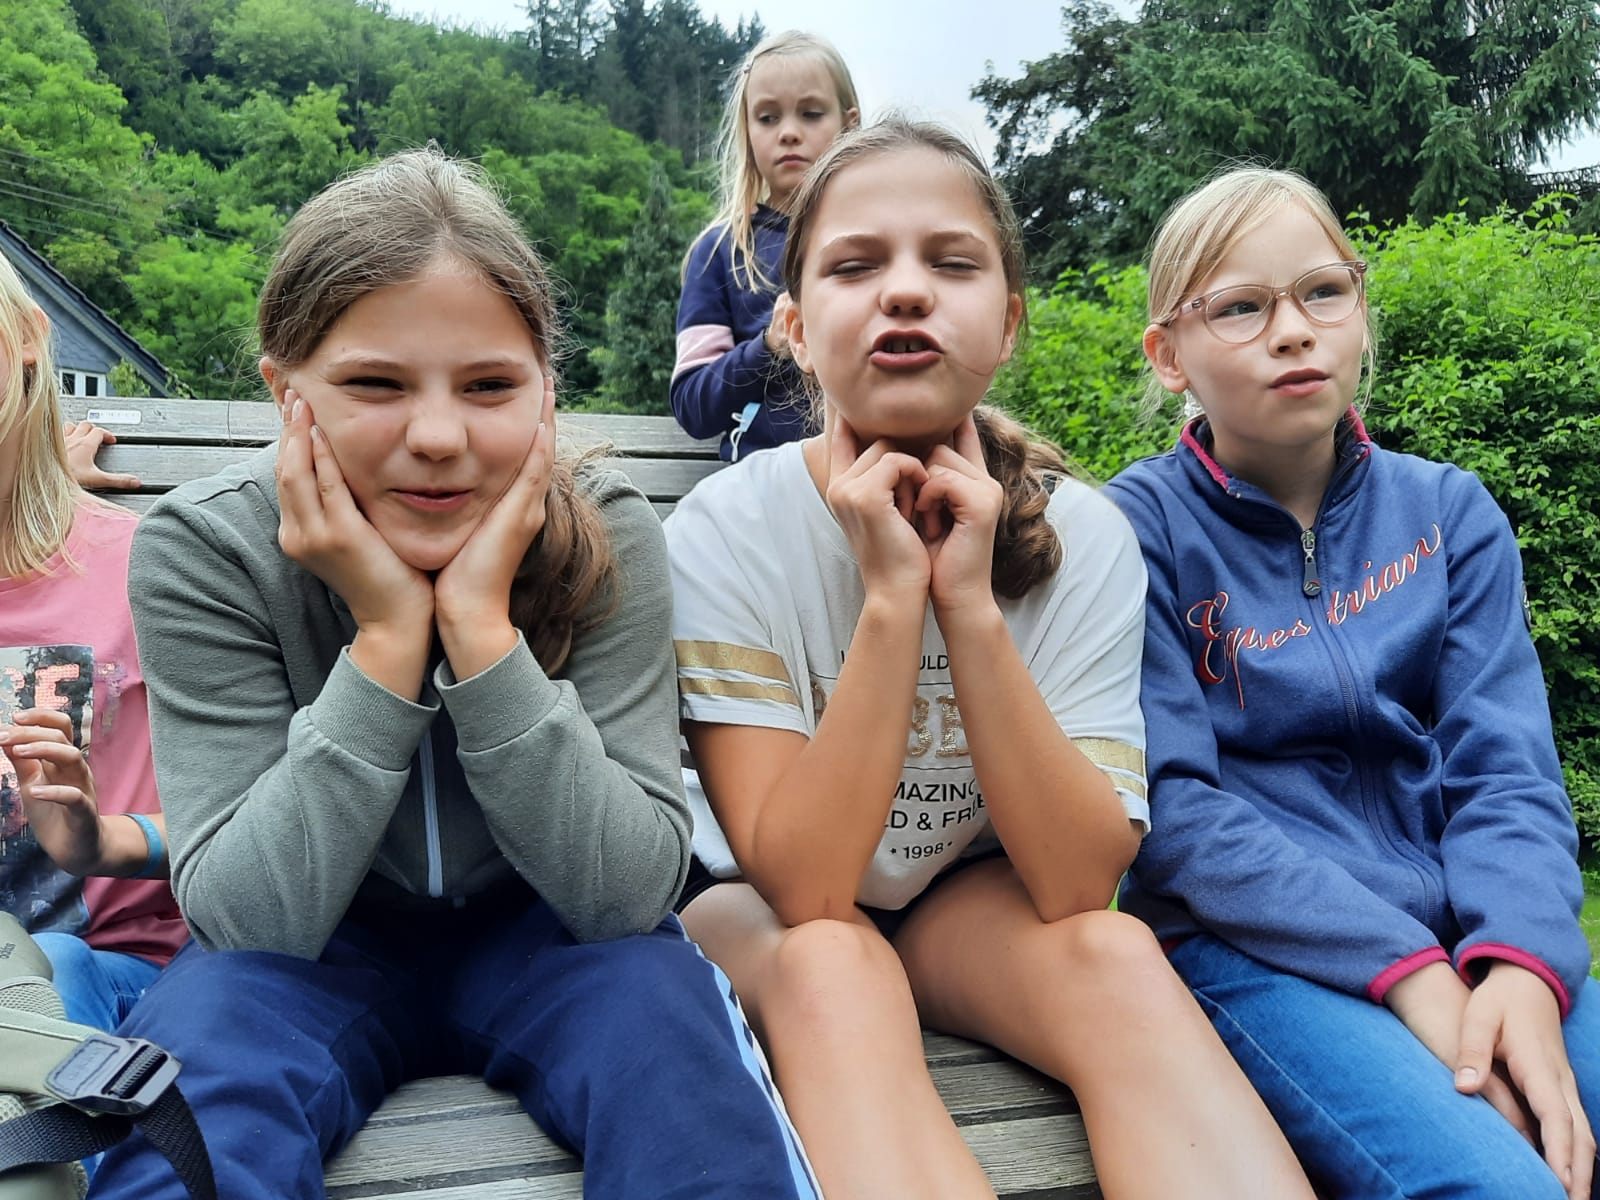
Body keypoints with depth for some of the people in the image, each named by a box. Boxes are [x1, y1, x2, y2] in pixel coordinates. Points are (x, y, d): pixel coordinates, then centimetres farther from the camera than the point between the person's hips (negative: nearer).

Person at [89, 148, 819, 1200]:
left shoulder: (608, 540, -18)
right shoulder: (203, 552, -18)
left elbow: (629, 890, -23)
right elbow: (248, 915, -22)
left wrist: (482, 624, -33)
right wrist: (388, 635, -31)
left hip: (547, 941, 1)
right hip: (315, 953, 0)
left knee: (659, 993, -30)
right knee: (207, 1024, -31)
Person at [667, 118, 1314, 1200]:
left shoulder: (1083, 537, -15)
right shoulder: (727, 530, -21)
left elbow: (1077, 886, -21)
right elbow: (801, 887, -25)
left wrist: (971, 602, -31)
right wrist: (892, 594, -34)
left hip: (974, 904, 2)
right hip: (764, 913, -1)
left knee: (1116, 953, -29)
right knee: (833, 969, -35)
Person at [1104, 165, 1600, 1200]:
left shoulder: (1451, 513, 9)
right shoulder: (1136, 530, -5)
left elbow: (1505, 766, 2)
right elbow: (1171, 805, -11)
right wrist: (1408, 971, -18)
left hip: (1470, 935, 4)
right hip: (1254, 947, -4)